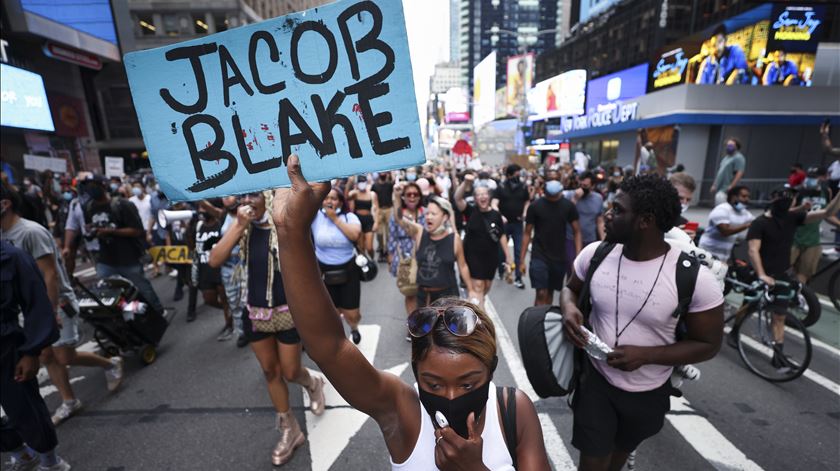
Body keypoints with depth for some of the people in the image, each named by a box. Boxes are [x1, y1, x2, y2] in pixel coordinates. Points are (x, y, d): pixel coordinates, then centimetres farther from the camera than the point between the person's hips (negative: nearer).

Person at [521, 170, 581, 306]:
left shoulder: (568, 206, 0)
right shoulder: (535, 206, -5)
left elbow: (577, 232, 1)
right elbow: (527, 233, -2)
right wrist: (522, 259, -5)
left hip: (559, 258, 3)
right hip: (539, 257, -2)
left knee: (550, 292, 16)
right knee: (541, 294, -10)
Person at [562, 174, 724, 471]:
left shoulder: (694, 278, -22)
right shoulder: (594, 254, -14)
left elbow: (708, 344, -11)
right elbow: (571, 288, 4)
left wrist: (646, 355, -25)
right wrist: (569, 308, -20)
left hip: (648, 394, 0)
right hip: (596, 380, 1)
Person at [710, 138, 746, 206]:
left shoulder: (738, 158, -7)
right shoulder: (726, 157, 21)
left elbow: (740, 173, -16)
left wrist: (731, 186, -23)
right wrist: (714, 185, 18)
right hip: (720, 188, 9)